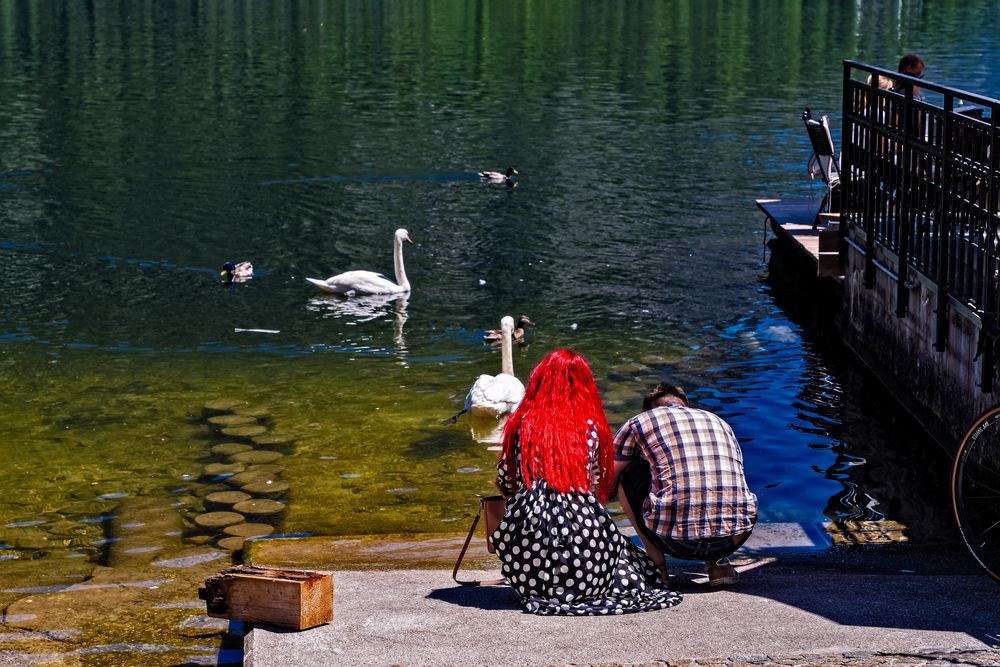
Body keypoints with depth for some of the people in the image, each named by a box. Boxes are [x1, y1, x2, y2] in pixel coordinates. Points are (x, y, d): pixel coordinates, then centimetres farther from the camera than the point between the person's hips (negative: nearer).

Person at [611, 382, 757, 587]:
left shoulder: (639, 422, 17)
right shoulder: (720, 423, 28)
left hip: (676, 539, -4)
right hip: (735, 538, 4)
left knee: (628, 475, 23)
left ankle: (656, 564, 18)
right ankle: (718, 563, 19)